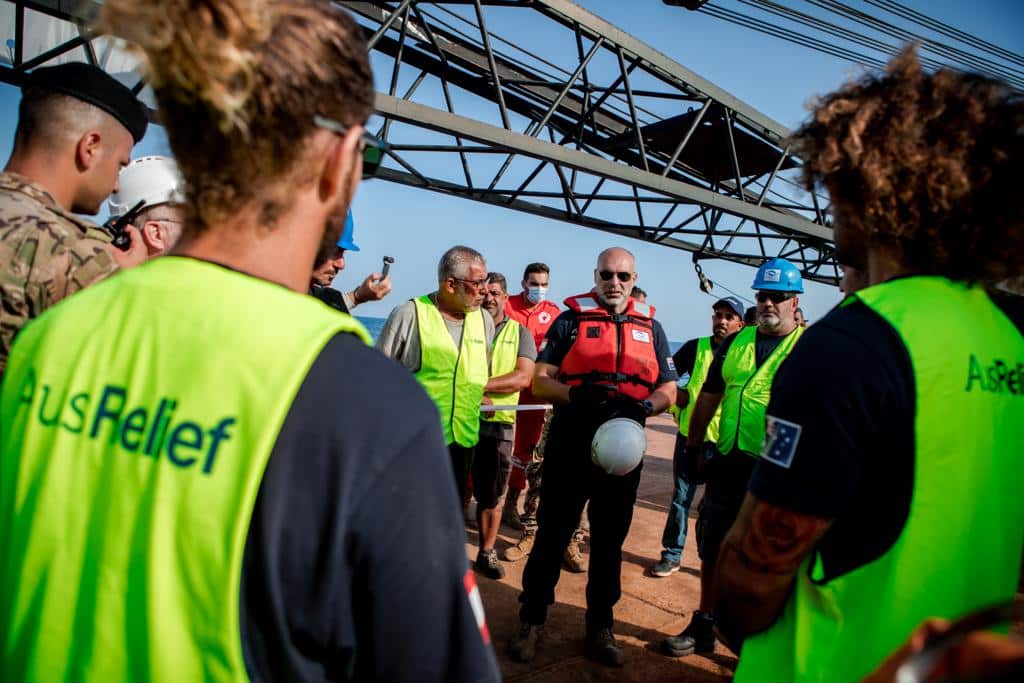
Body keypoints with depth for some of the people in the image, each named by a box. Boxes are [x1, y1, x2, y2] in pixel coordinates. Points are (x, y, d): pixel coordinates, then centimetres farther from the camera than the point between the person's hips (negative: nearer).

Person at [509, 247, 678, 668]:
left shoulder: (650, 328, 9)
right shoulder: (572, 319, 1)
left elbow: (668, 390, 8)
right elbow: (540, 381, -2)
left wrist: (643, 406, -14)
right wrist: (575, 395, -22)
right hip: (570, 444, -2)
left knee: (609, 542, 13)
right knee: (552, 535, 6)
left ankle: (600, 627, 27)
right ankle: (531, 621, 20)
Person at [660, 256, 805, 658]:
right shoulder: (735, 343, 10)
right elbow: (708, 398, 15)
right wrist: (693, 448, 14)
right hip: (728, 463, 5)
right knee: (713, 549, 14)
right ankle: (703, 627, 30)